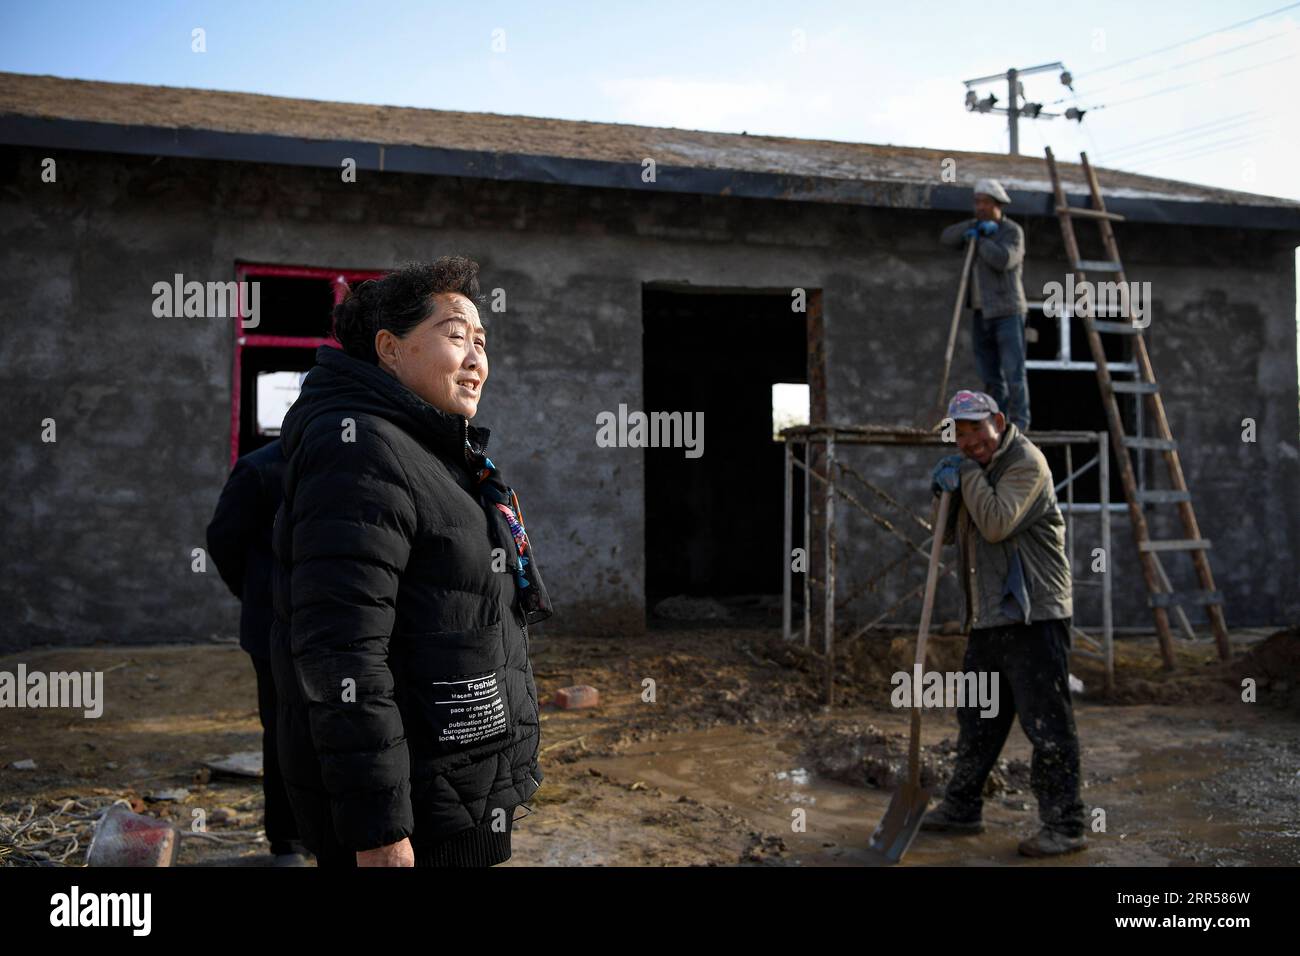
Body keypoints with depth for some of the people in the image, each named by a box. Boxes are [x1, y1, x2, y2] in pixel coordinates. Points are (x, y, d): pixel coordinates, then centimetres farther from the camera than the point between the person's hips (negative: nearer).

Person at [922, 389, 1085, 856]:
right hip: (988, 619, 9)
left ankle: (1064, 827, 1)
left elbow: (997, 523, -23)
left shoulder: (1025, 461, -10)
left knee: (1047, 722, -6)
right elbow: (951, 533, 19)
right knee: (976, 720, 17)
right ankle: (962, 808, 29)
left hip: (1033, 616, -9)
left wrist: (968, 474, -12)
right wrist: (945, 490, 1)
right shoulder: (978, 466, 18)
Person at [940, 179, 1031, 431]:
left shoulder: (1012, 231, -6)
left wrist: (978, 239, -11)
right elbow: (946, 238, 2)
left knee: (1013, 370, -10)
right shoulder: (980, 229, 15)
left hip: (1007, 311, -7)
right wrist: (974, 227, -12)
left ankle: (1019, 422, -8)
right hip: (982, 313, 7)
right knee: (990, 375, 6)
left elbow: (1003, 260, -23)